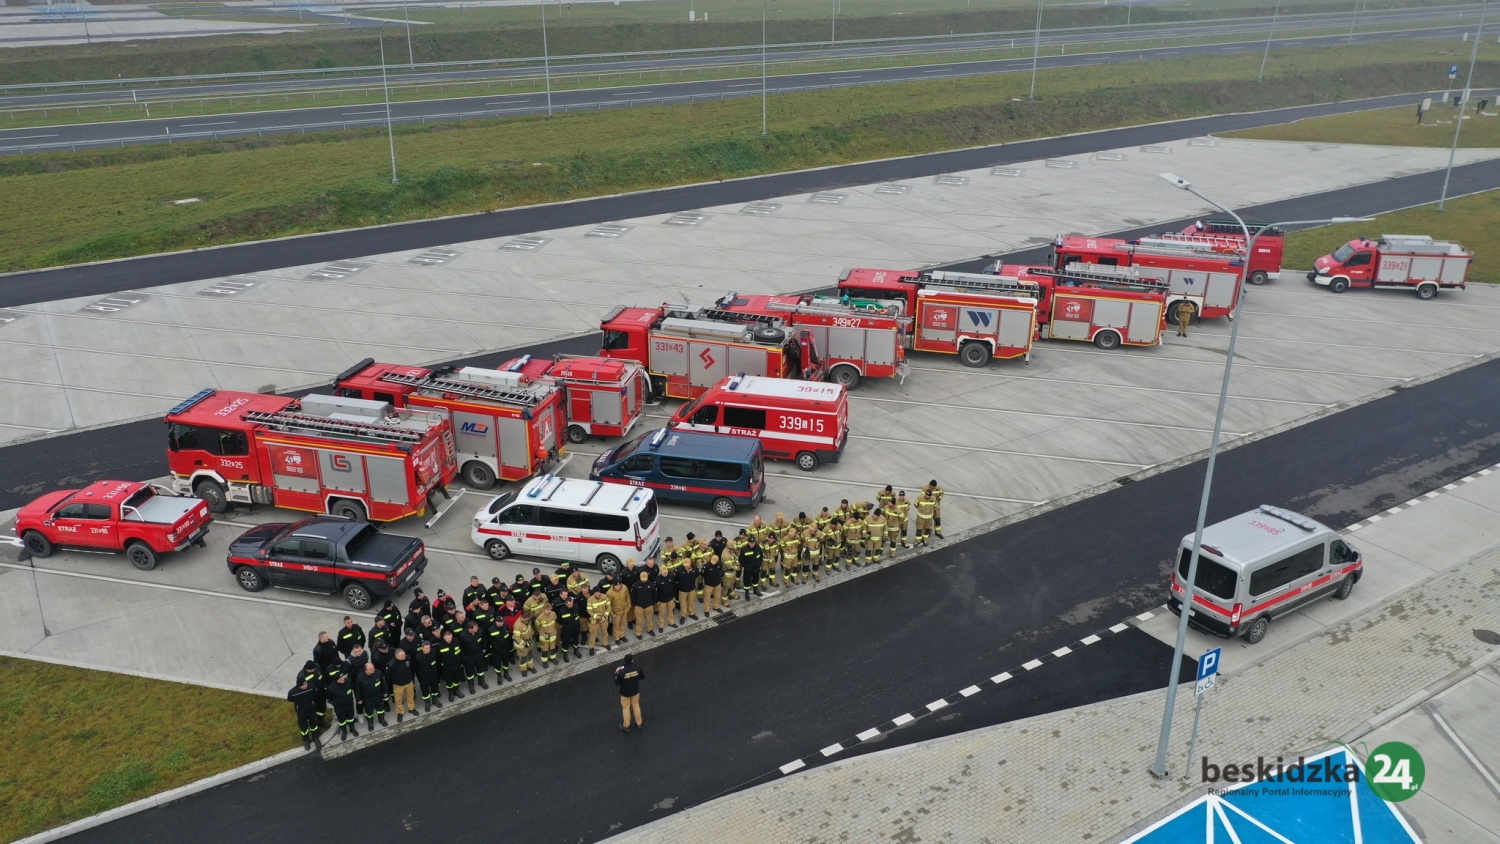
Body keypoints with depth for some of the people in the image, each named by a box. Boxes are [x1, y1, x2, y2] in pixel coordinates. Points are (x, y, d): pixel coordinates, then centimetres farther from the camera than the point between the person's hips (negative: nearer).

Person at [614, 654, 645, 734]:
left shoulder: (621, 672, -30)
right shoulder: (637, 668, -22)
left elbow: (617, 683, -17)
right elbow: (643, 677, -5)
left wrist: (616, 673, -6)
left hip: (625, 693, -3)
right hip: (635, 691, 3)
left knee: (626, 708, 17)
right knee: (636, 706, 24)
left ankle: (626, 726, 33)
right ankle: (639, 723, 40)